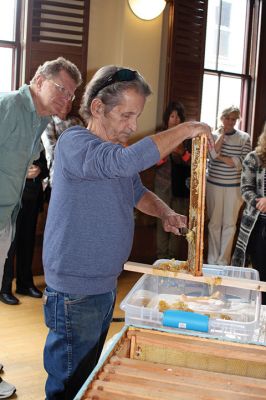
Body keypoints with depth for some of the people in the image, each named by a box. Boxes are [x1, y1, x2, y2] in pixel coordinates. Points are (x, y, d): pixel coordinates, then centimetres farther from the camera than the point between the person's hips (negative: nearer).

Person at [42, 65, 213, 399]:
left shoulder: (116, 150, 9)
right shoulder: (74, 142, -19)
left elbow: (137, 193, 23)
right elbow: (127, 161, -36)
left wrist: (164, 213, 2)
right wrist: (184, 130, -25)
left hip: (106, 286, 9)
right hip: (75, 295, -9)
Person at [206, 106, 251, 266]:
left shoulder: (244, 137, 1)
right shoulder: (213, 135, 2)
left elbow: (243, 162, -9)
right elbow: (213, 154, -16)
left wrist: (220, 157, -11)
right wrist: (222, 134, -11)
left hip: (234, 187, 0)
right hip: (214, 185, 0)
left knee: (229, 224, 3)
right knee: (214, 223, 6)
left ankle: (223, 261, 13)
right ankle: (212, 261, 17)